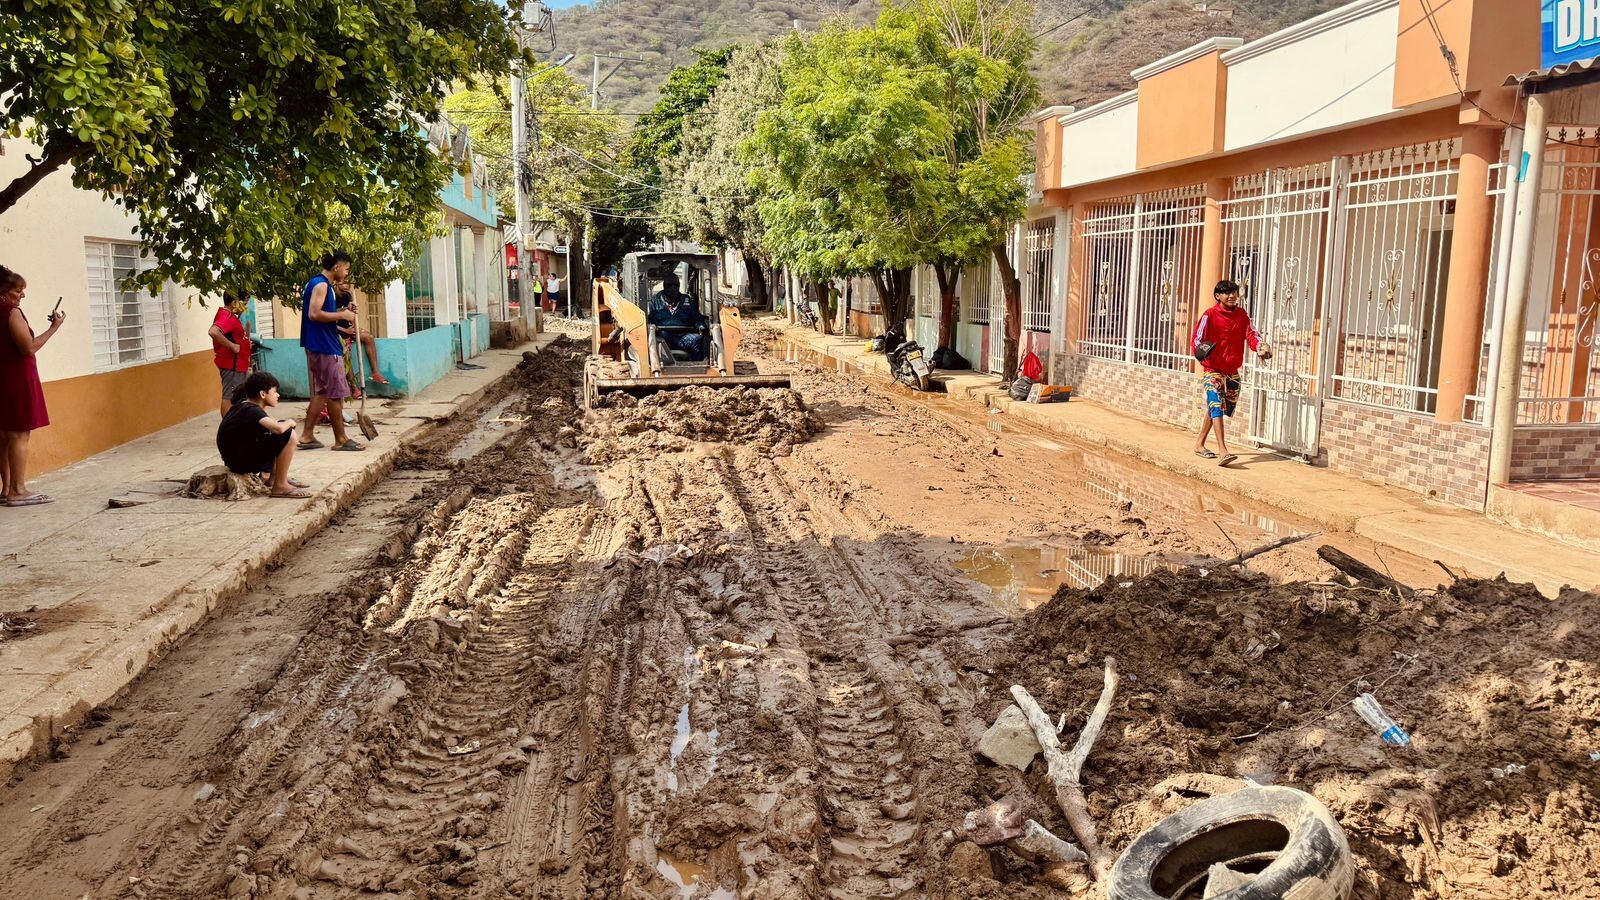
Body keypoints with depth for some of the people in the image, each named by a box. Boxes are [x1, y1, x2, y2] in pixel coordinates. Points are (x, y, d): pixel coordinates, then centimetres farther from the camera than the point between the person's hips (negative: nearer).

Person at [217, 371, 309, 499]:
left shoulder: (243, 403, 7)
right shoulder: (252, 411, -20)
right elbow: (279, 428, -35)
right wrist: (289, 422, -14)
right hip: (240, 463, -10)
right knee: (288, 435, -19)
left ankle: (269, 475, 20)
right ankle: (280, 486, -13)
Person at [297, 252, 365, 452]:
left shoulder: (321, 284, 17)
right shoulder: (321, 284, -14)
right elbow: (314, 314, -24)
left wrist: (342, 312, 11)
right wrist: (342, 315, -16)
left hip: (318, 347, 10)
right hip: (325, 348, -10)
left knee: (321, 392, 14)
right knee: (335, 393, -3)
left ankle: (307, 436, 16)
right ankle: (341, 439, 4)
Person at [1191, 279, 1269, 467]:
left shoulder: (1242, 314, 9)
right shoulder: (1210, 315, -8)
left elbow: (1250, 334, -1)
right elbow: (1197, 338, -14)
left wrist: (1261, 346, -22)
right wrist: (1200, 350, -36)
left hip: (1232, 371, 7)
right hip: (1213, 369, -7)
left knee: (1214, 408, 16)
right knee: (1217, 407, -19)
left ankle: (1199, 444, 31)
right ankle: (1223, 452, -27)